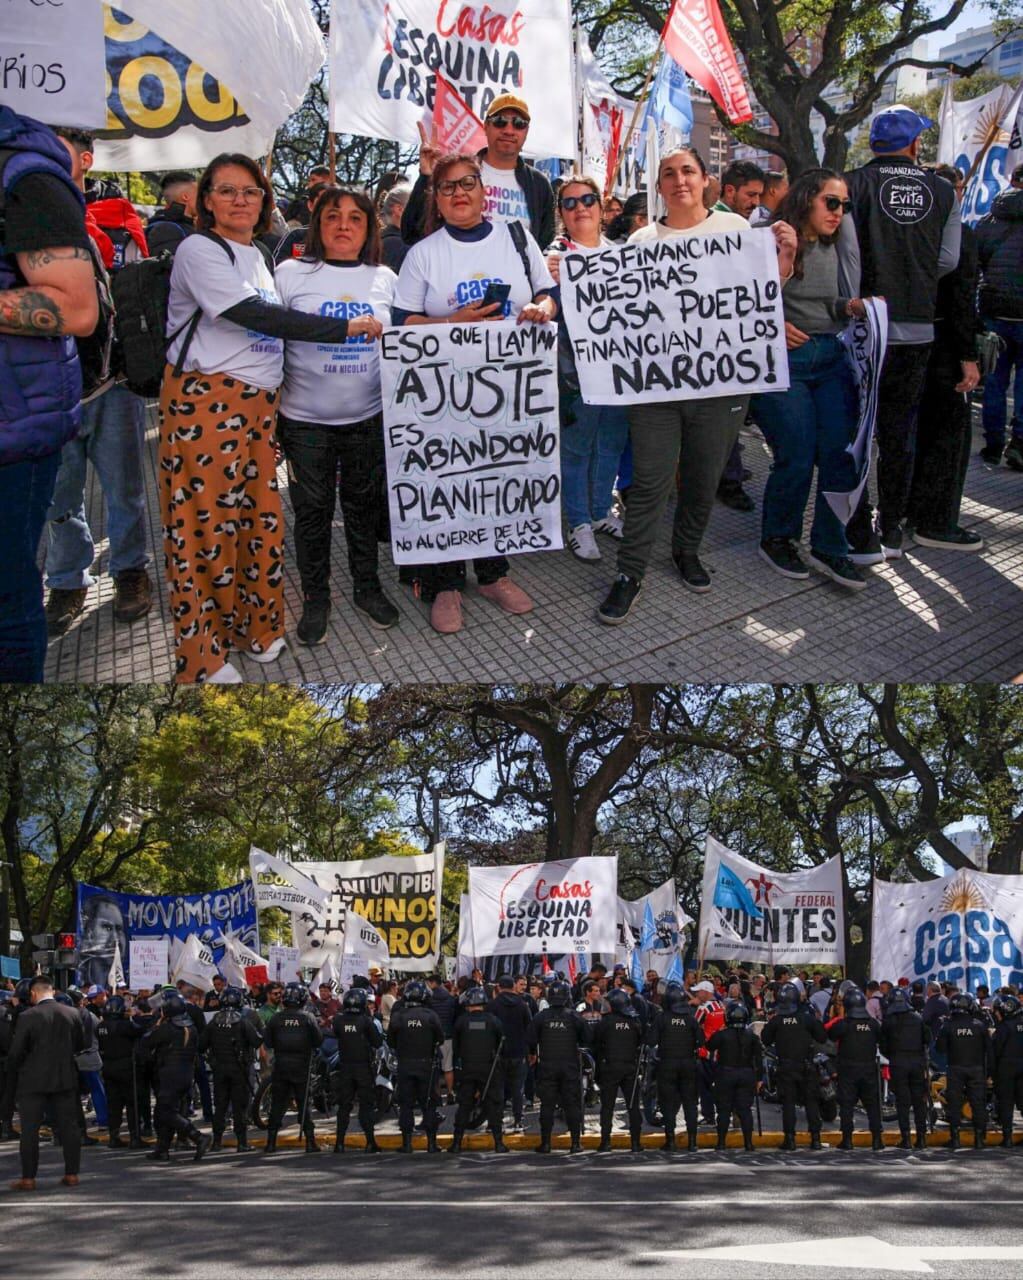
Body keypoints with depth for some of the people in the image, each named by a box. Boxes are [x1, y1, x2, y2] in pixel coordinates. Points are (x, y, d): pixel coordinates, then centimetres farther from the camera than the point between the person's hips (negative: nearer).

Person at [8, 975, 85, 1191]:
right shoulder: (71, 1014, -1)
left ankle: (28, 1178, 6)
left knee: (30, 1130, 4)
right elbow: (80, 1045, 8)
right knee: (69, 1126, 10)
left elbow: (17, 1050, -11)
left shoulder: (27, 1017, -13)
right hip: (65, 1078, 4)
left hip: (33, 1080, -4)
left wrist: (13, 1069, 8)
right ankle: (72, 1174, 13)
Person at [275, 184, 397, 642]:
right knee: (312, 511, 5)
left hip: (369, 417, 2)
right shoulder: (292, 274, -3)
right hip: (305, 419, -2)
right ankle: (314, 599, 18)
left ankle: (367, 587, 27)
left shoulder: (385, 279, 6)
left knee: (363, 505, 12)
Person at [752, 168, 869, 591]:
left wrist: (849, 306, 4)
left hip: (830, 358, 7)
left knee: (840, 454, 0)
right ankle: (776, 540, 16)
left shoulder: (829, 250, 15)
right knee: (797, 458, -7)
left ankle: (829, 547, 12)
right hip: (780, 361, -7)